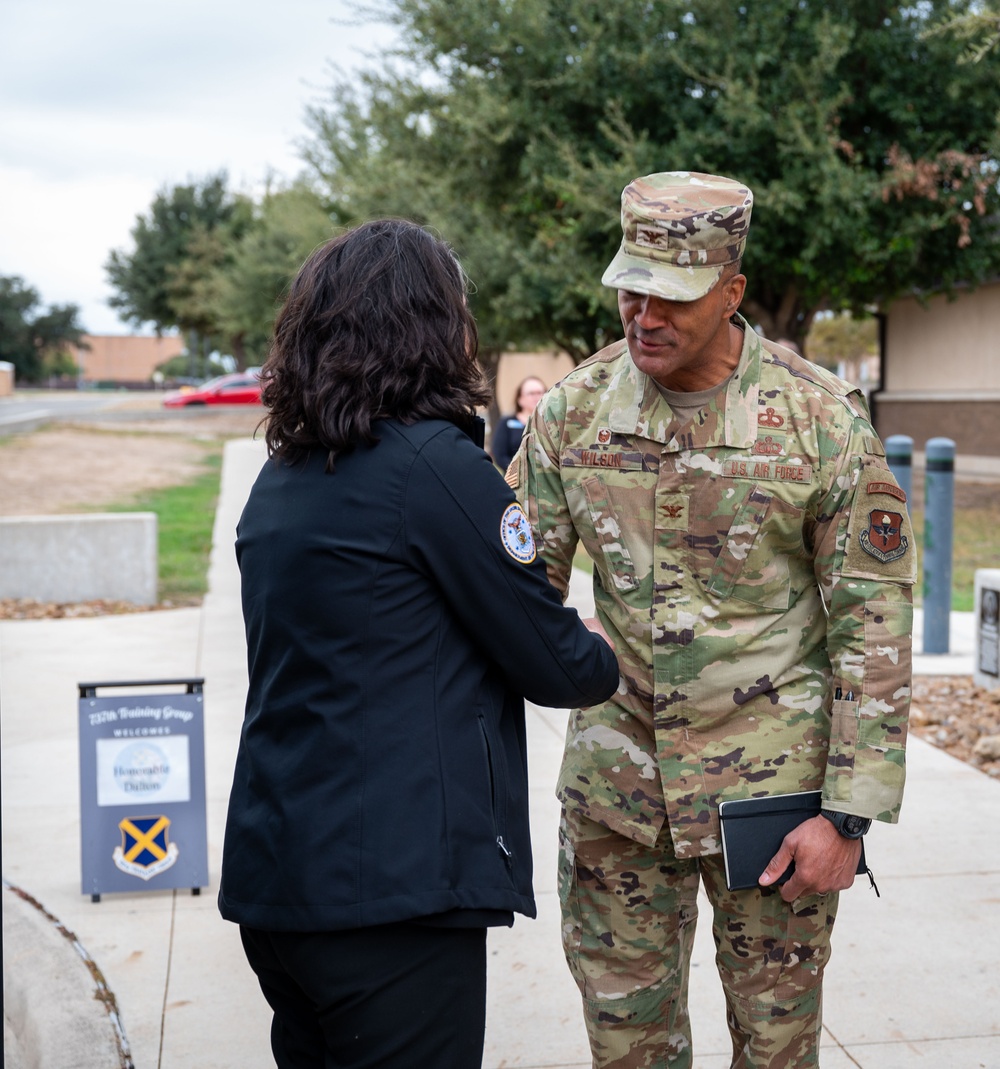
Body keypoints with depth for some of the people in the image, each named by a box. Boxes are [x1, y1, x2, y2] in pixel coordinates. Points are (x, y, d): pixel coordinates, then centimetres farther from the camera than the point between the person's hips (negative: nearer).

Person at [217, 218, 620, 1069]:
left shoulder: (281, 475, 8)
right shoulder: (433, 461, -15)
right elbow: (556, 666, -9)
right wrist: (611, 660, 13)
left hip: (272, 870, 8)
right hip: (390, 888, -8)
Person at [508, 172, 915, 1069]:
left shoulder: (825, 419, -11)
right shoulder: (574, 409, -3)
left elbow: (875, 628, -8)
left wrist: (849, 813, -11)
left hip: (771, 783, -2)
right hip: (616, 782, 3)